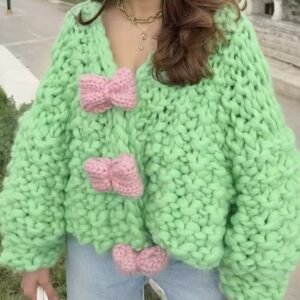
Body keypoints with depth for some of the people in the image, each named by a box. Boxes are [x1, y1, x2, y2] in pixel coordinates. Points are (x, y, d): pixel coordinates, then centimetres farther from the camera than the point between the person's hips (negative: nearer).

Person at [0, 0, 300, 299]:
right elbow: (43, 142, -2)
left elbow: (264, 167, -13)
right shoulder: (81, 26, -6)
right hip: (98, 235, 3)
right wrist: (31, 249, 0)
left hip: (197, 244, -2)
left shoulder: (224, 29, -15)